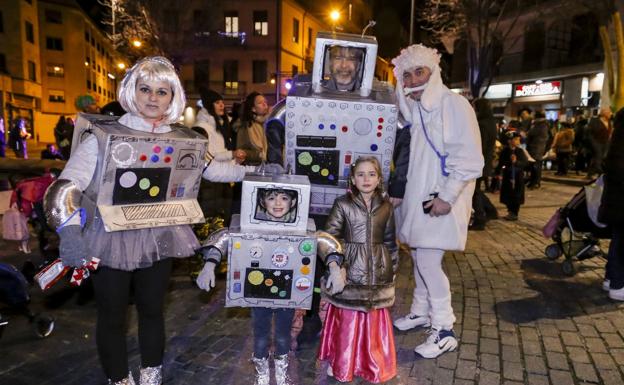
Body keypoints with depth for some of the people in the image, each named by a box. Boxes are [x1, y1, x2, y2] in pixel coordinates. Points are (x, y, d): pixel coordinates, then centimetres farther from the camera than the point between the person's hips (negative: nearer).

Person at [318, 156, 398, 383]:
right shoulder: (343, 205, -7)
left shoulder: (386, 207, 4)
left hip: (378, 275, 3)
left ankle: (373, 365, 35)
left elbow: (390, 241, 11)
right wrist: (334, 268, -20)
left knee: (374, 321, 14)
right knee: (347, 320, 7)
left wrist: (393, 270, 13)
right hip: (350, 272, -3)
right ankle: (342, 365, 29)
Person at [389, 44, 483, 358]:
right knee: (419, 256, 14)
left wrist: (447, 197, -18)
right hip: (417, 195, 7)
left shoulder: (454, 105, -12)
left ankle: (444, 330, 9)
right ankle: (421, 311, 33)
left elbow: (469, 160, -15)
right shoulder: (411, 108, 9)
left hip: (440, 200, -7)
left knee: (428, 261, -8)